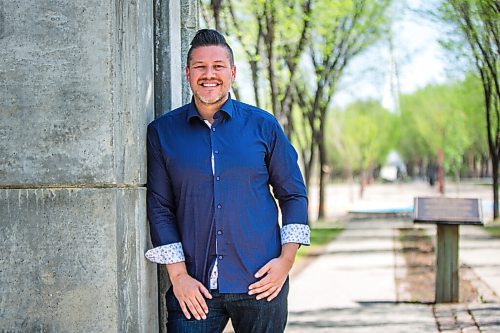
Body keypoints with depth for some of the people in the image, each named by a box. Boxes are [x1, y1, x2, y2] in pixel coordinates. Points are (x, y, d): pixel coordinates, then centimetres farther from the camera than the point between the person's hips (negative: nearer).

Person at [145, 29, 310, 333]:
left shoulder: (263, 126, 5)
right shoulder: (162, 132, 5)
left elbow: (293, 194, 10)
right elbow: (159, 206, 4)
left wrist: (286, 259, -1)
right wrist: (178, 275, -4)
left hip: (260, 284, 1)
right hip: (195, 286, 0)